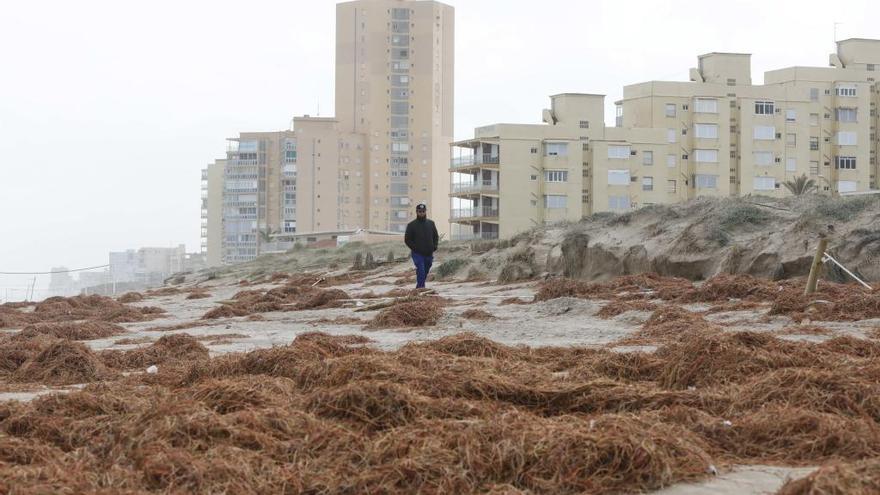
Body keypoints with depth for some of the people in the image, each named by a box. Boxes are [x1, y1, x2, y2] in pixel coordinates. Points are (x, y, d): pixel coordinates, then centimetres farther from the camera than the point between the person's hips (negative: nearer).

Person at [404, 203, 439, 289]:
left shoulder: (431, 224, 10)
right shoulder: (411, 225, -2)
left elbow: (436, 237, 18)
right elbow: (407, 239, -2)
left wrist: (434, 246, 1)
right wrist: (414, 248, -13)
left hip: (429, 254, 4)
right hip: (417, 254, -4)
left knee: (425, 272, 14)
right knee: (421, 271, -16)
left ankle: (419, 287, 30)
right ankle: (420, 287, -14)